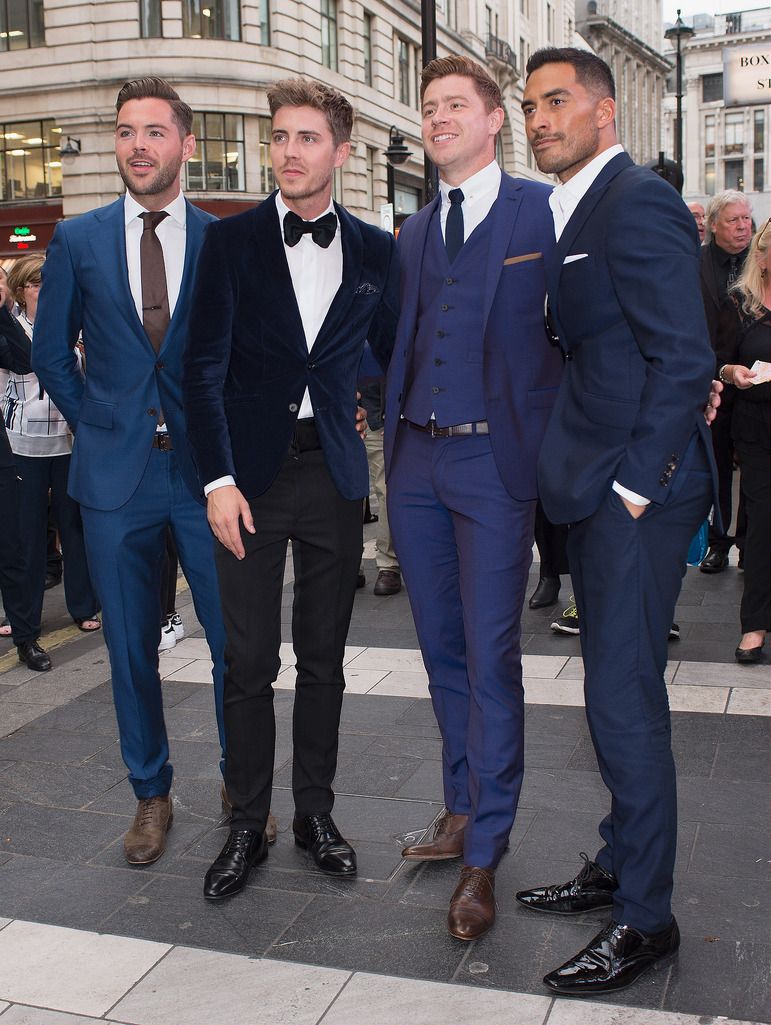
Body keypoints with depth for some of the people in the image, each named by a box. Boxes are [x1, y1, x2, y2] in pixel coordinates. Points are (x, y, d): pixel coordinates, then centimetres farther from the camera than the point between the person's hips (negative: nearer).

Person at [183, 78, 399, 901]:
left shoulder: (374, 251, 7)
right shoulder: (231, 242, 1)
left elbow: (393, 356, 13)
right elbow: (204, 369, -3)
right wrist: (218, 478, -11)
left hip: (334, 472, 2)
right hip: (252, 471, -1)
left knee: (323, 656, 10)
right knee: (249, 661, 3)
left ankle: (315, 812, 25)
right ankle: (246, 825, 18)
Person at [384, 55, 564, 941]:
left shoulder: (545, 212, 0)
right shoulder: (413, 233, 16)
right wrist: (391, 424, 7)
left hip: (494, 460, -5)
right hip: (415, 462, 6)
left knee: (491, 658, -3)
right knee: (442, 651, 12)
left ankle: (483, 855, 7)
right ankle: (462, 809, 28)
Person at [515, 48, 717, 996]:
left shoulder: (638, 204, -12)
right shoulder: (569, 213, 17)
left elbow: (684, 361, -19)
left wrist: (634, 487, -18)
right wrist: (583, 479, 12)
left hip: (637, 491, -10)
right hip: (596, 489, 10)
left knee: (623, 696, -4)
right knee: (615, 691, 16)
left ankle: (645, 916, 10)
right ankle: (619, 864, 31)